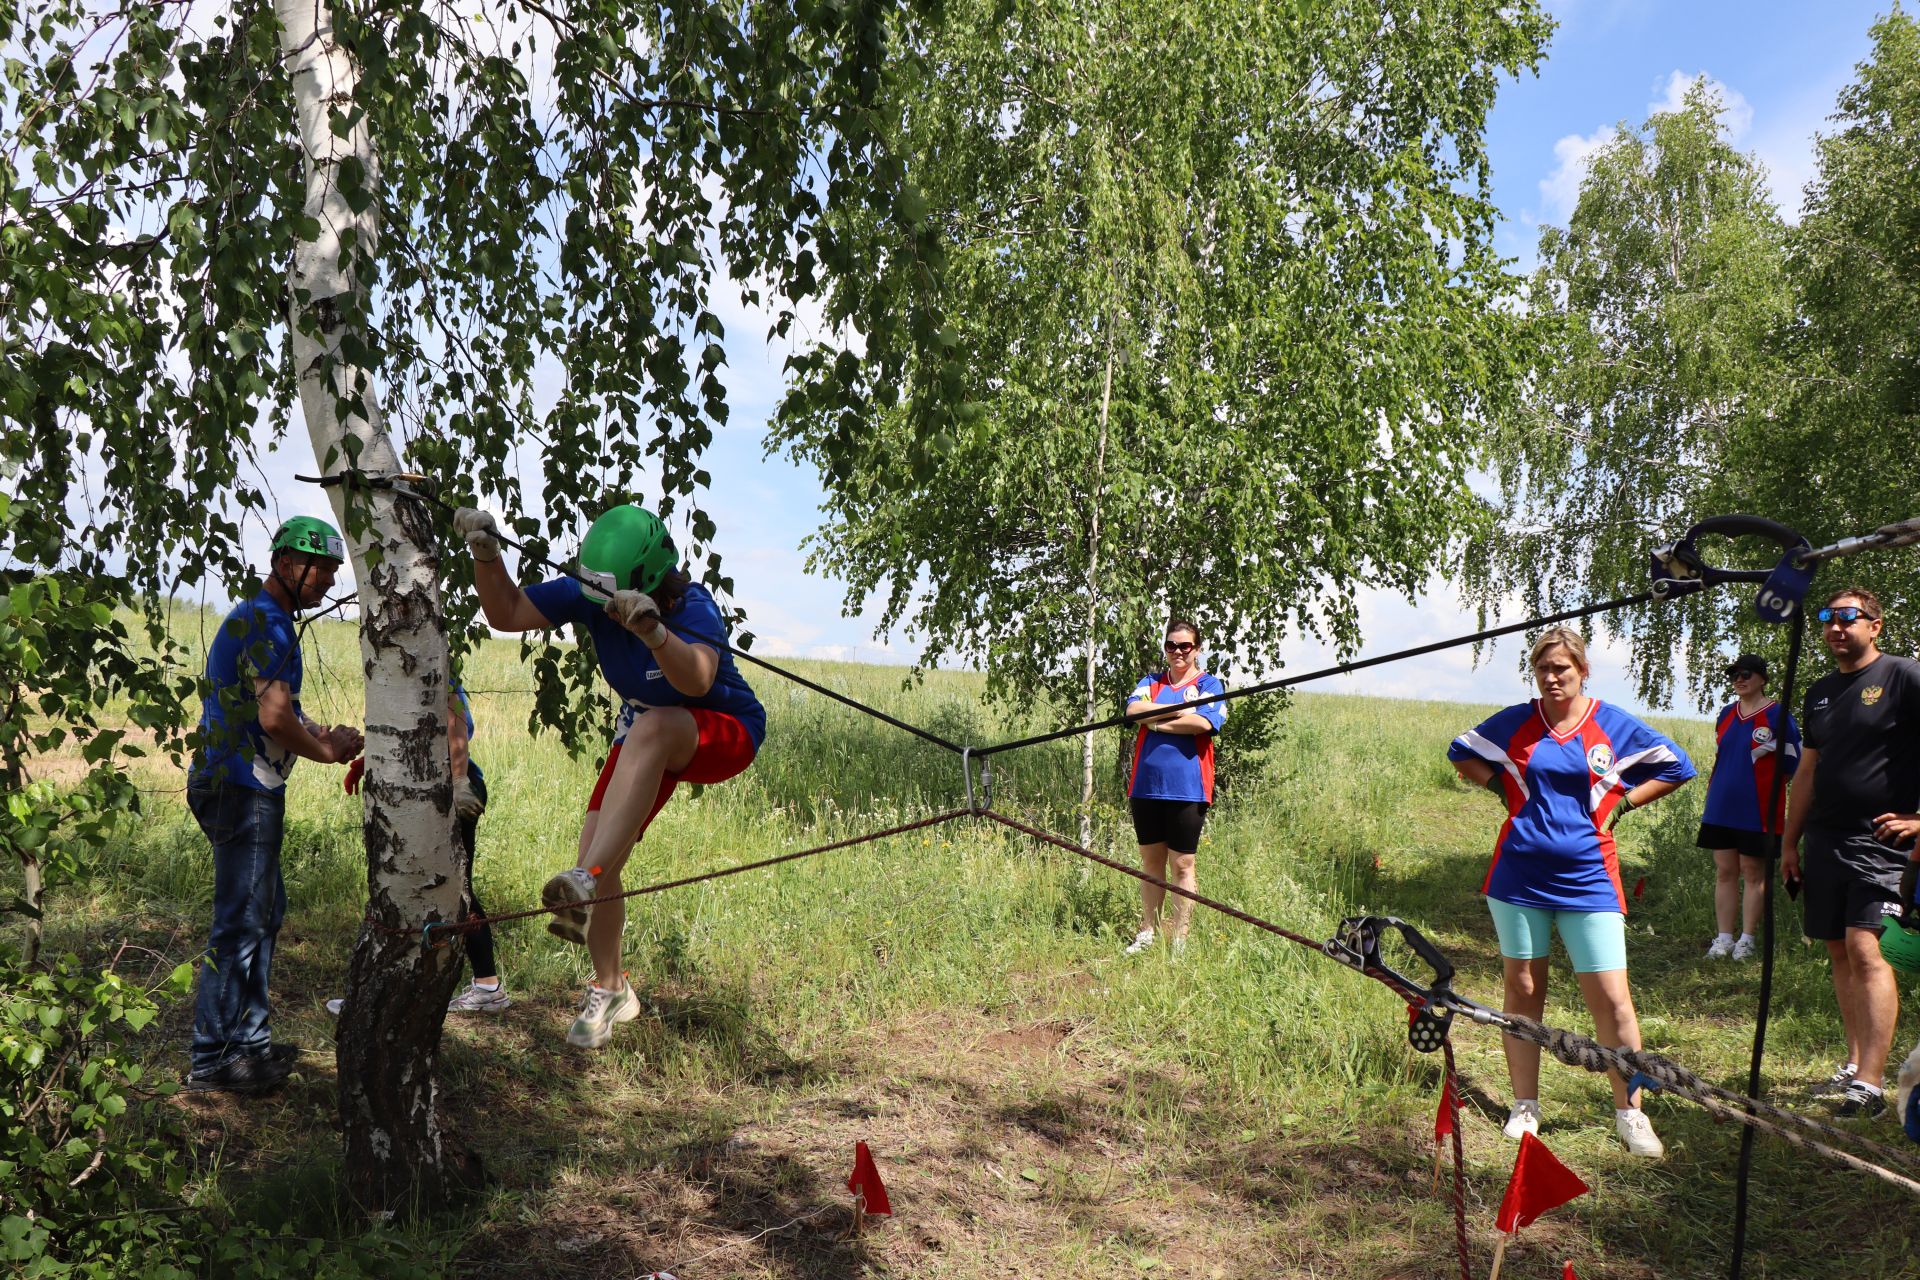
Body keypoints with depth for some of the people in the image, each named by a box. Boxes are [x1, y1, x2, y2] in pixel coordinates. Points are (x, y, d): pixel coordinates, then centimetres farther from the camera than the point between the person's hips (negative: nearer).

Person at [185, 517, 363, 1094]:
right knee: (240, 923, -5)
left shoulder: (254, 618, 18)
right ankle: (210, 1059, 4)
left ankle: (249, 1040, 25)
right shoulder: (266, 623, -16)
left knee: (265, 911, 17)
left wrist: (322, 733, 9)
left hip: (235, 786, 11)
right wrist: (329, 751, -8)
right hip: (244, 791, -11)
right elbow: (274, 718, -23)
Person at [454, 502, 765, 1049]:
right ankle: (609, 990, 15)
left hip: (724, 734, -6)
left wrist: (654, 633, -70)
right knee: (596, 848, -5)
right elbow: (506, 614, -10)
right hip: (644, 730, 6)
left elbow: (697, 682, -53)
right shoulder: (591, 594, -16)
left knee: (651, 728, -40)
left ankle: (586, 880, -47)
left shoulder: (693, 608, -33)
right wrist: (486, 555, -26)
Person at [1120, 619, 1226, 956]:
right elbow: (1133, 710, -5)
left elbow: (1203, 723, -15)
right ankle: (1147, 933, 22)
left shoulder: (1209, 683, 3)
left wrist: (1155, 721, -7)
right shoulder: (1150, 682, 14)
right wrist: (1181, 709, -11)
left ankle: (1178, 939, 9)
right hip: (1146, 786, 4)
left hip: (1186, 789, -4)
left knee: (1182, 865, 1)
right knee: (1151, 861, 12)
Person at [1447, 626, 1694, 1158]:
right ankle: (1525, 1106, 20)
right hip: (1519, 875, 1)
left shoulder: (1613, 725, 1)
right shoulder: (1515, 722, 3)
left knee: (1612, 998, -4)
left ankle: (1630, 1112, 10)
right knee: (1523, 990, 9)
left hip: (1587, 879, -1)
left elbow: (1675, 766, 11)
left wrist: (1620, 802, 2)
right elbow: (1462, 752, 18)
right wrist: (1503, 786, 4)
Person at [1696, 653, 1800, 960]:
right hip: (1721, 808, 5)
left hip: (1756, 810, -5)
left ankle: (1747, 939, 12)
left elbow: (1794, 765, -2)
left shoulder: (1778, 715, -6)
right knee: (1724, 871, 7)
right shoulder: (1726, 714, 11)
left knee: (1754, 873, 4)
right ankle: (1723, 938, 13)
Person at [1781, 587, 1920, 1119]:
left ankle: (1870, 1086, -14)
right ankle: (1855, 1065, 19)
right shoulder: (1820, 691, 16)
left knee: (1866, 951, -14)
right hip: (1824, 843, 7)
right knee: (1840, 953, 10)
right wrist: (1790, 841, 19)